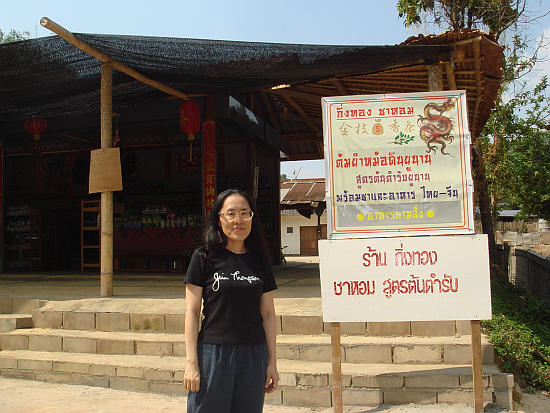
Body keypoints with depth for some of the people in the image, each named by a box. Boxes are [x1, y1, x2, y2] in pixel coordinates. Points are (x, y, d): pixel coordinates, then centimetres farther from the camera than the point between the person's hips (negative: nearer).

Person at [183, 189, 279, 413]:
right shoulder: (203, 257, -3)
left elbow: (268, 314, 9)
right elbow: (192, 312, -3)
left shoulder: (259, 260, 7)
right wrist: (191, 363, -8)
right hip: (213, 352, -3)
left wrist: (272, 362, 7)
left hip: (253, 355, 3)